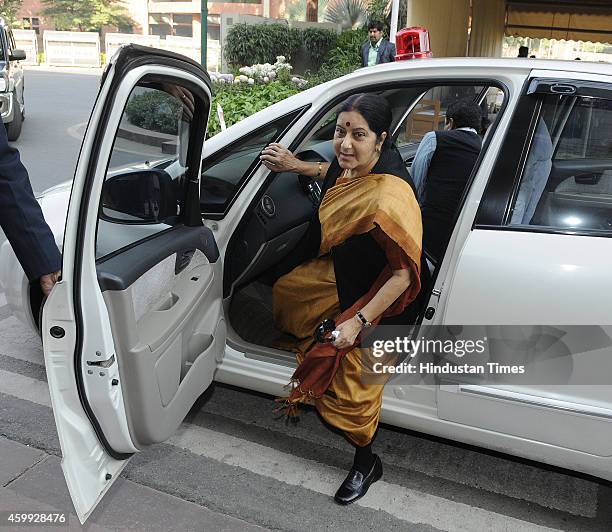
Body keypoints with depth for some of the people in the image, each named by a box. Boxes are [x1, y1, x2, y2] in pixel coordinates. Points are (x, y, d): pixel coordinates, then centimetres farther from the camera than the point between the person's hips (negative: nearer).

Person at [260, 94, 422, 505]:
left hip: (370, 297, -8)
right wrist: (295, 165, 7)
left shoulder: (389, 198, -38)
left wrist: (360, 321, -29)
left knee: (351, 382, 6)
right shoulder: (355, 165, -13)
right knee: (286, 291, 30)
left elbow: (405, 273, -31)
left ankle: (366, 463, 33)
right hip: (336, 271, 9)